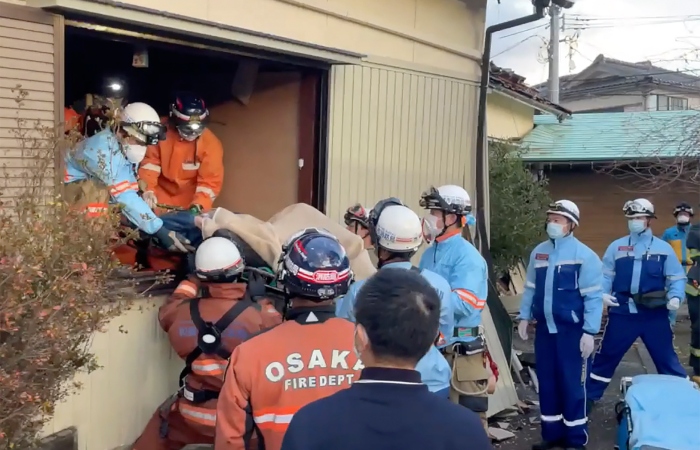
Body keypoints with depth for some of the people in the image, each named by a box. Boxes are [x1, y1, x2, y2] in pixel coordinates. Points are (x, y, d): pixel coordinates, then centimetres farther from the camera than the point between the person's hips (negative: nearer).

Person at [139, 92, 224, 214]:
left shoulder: (211, 144, -22)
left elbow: (211, 181, -19)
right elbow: (150, 161, -10)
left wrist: (199, 204, -33)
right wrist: (148, 189, -24)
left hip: (190, 198, -1)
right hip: (162, 192, 1)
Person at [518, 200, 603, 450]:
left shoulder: (584, 255, -10)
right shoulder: (538, 252, 7)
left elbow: (593, 297, -11)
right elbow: (530, 288, 14)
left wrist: (589, 332, -14)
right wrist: (524, 317, 8)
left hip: (572, 330, -5)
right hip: (545, 329, 5)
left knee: (572, 385, 2)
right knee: (547, 382, 13)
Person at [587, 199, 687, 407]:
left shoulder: (663, 248, 2)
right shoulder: (616, 246, 5)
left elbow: (677, 278, 4)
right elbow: (605, 275, 7)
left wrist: (675, 297, -15)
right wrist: (603, 293, -11)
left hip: (655, 314, -1)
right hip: (622, 312, 1)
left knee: (666, 358, 7)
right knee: (606, 355, 10)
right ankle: (590, 395, 22)